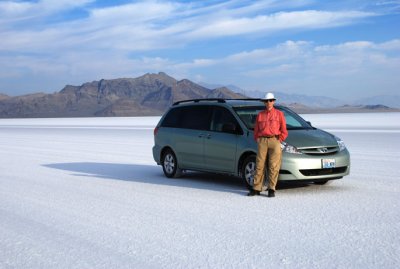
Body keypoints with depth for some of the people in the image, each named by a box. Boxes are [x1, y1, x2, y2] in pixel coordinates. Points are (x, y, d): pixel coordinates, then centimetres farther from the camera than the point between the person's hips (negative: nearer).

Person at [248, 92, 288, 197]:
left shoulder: (279, 114, 9)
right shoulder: (260, 115, 14)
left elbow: (284, 131, 5)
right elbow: (256, 130, 15)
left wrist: (279, 141, -3)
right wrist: (258, 141, 4)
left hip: (274, 140, -2)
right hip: (262, 141, 2)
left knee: (274, 166, -4)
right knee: (259, 165, 0)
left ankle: (271, 189, 1)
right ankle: (256, 189, 3)